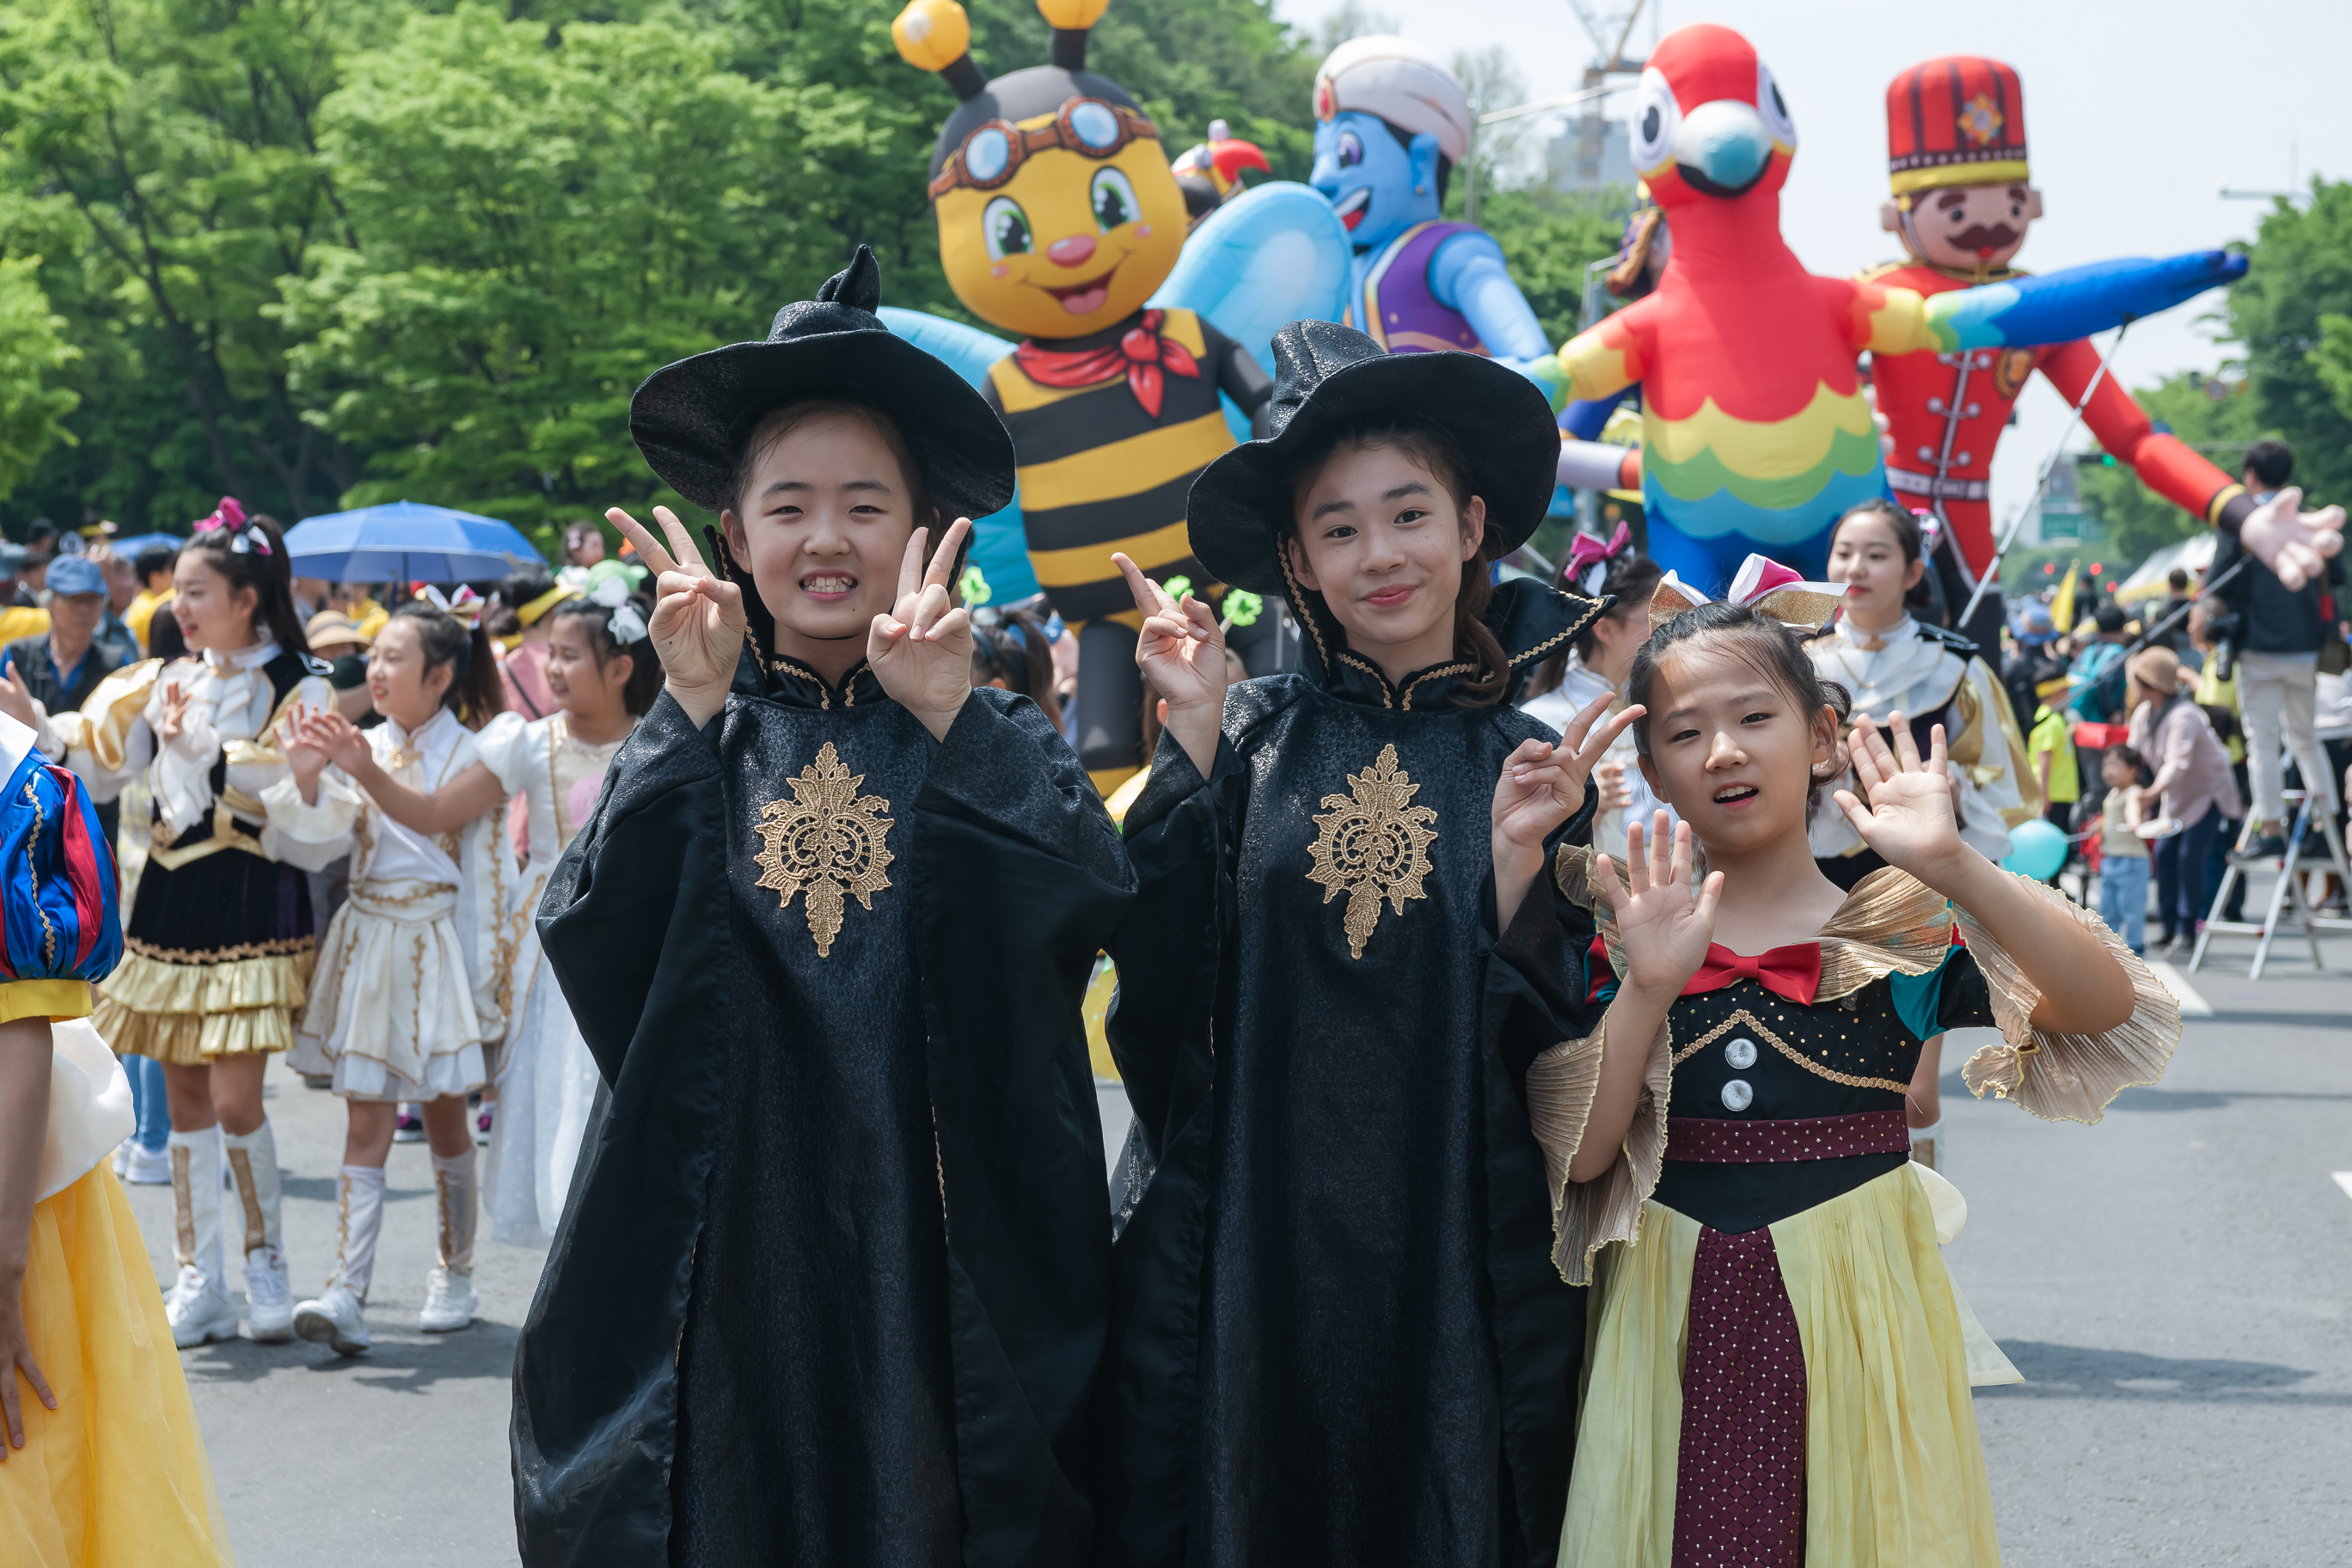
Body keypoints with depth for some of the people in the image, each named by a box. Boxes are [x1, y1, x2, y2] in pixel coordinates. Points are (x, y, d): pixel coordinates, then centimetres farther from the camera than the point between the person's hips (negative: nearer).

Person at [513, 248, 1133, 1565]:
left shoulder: (993, 743, 6)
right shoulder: (697, 741, 8)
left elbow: (1099, 898, -13)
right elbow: (592, 936, -9)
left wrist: (952, 715, -20)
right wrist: (693, 714, -15)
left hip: (941, 1249, 0)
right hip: (729, 1248, 0)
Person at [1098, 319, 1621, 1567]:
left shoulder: (1529, 760, 3)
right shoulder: (1251, 738, 2)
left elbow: (1543, 1045, -1)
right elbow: (1161, 984, -8)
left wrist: (1521, 857, -16)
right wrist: (1193, 738, -11)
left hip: (1450, 1255, 0)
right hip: (1243, 1240, 0)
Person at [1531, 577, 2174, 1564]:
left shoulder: (1898, 930, -1)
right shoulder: (1624, 942, 2)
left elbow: (2106, 1005, -16)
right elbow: (1579, 1155, -7)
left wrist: (1952, 867, -27)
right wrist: (1648, 991, -19)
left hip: (1853, 1321, -1)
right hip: (1677, 1325, 1)